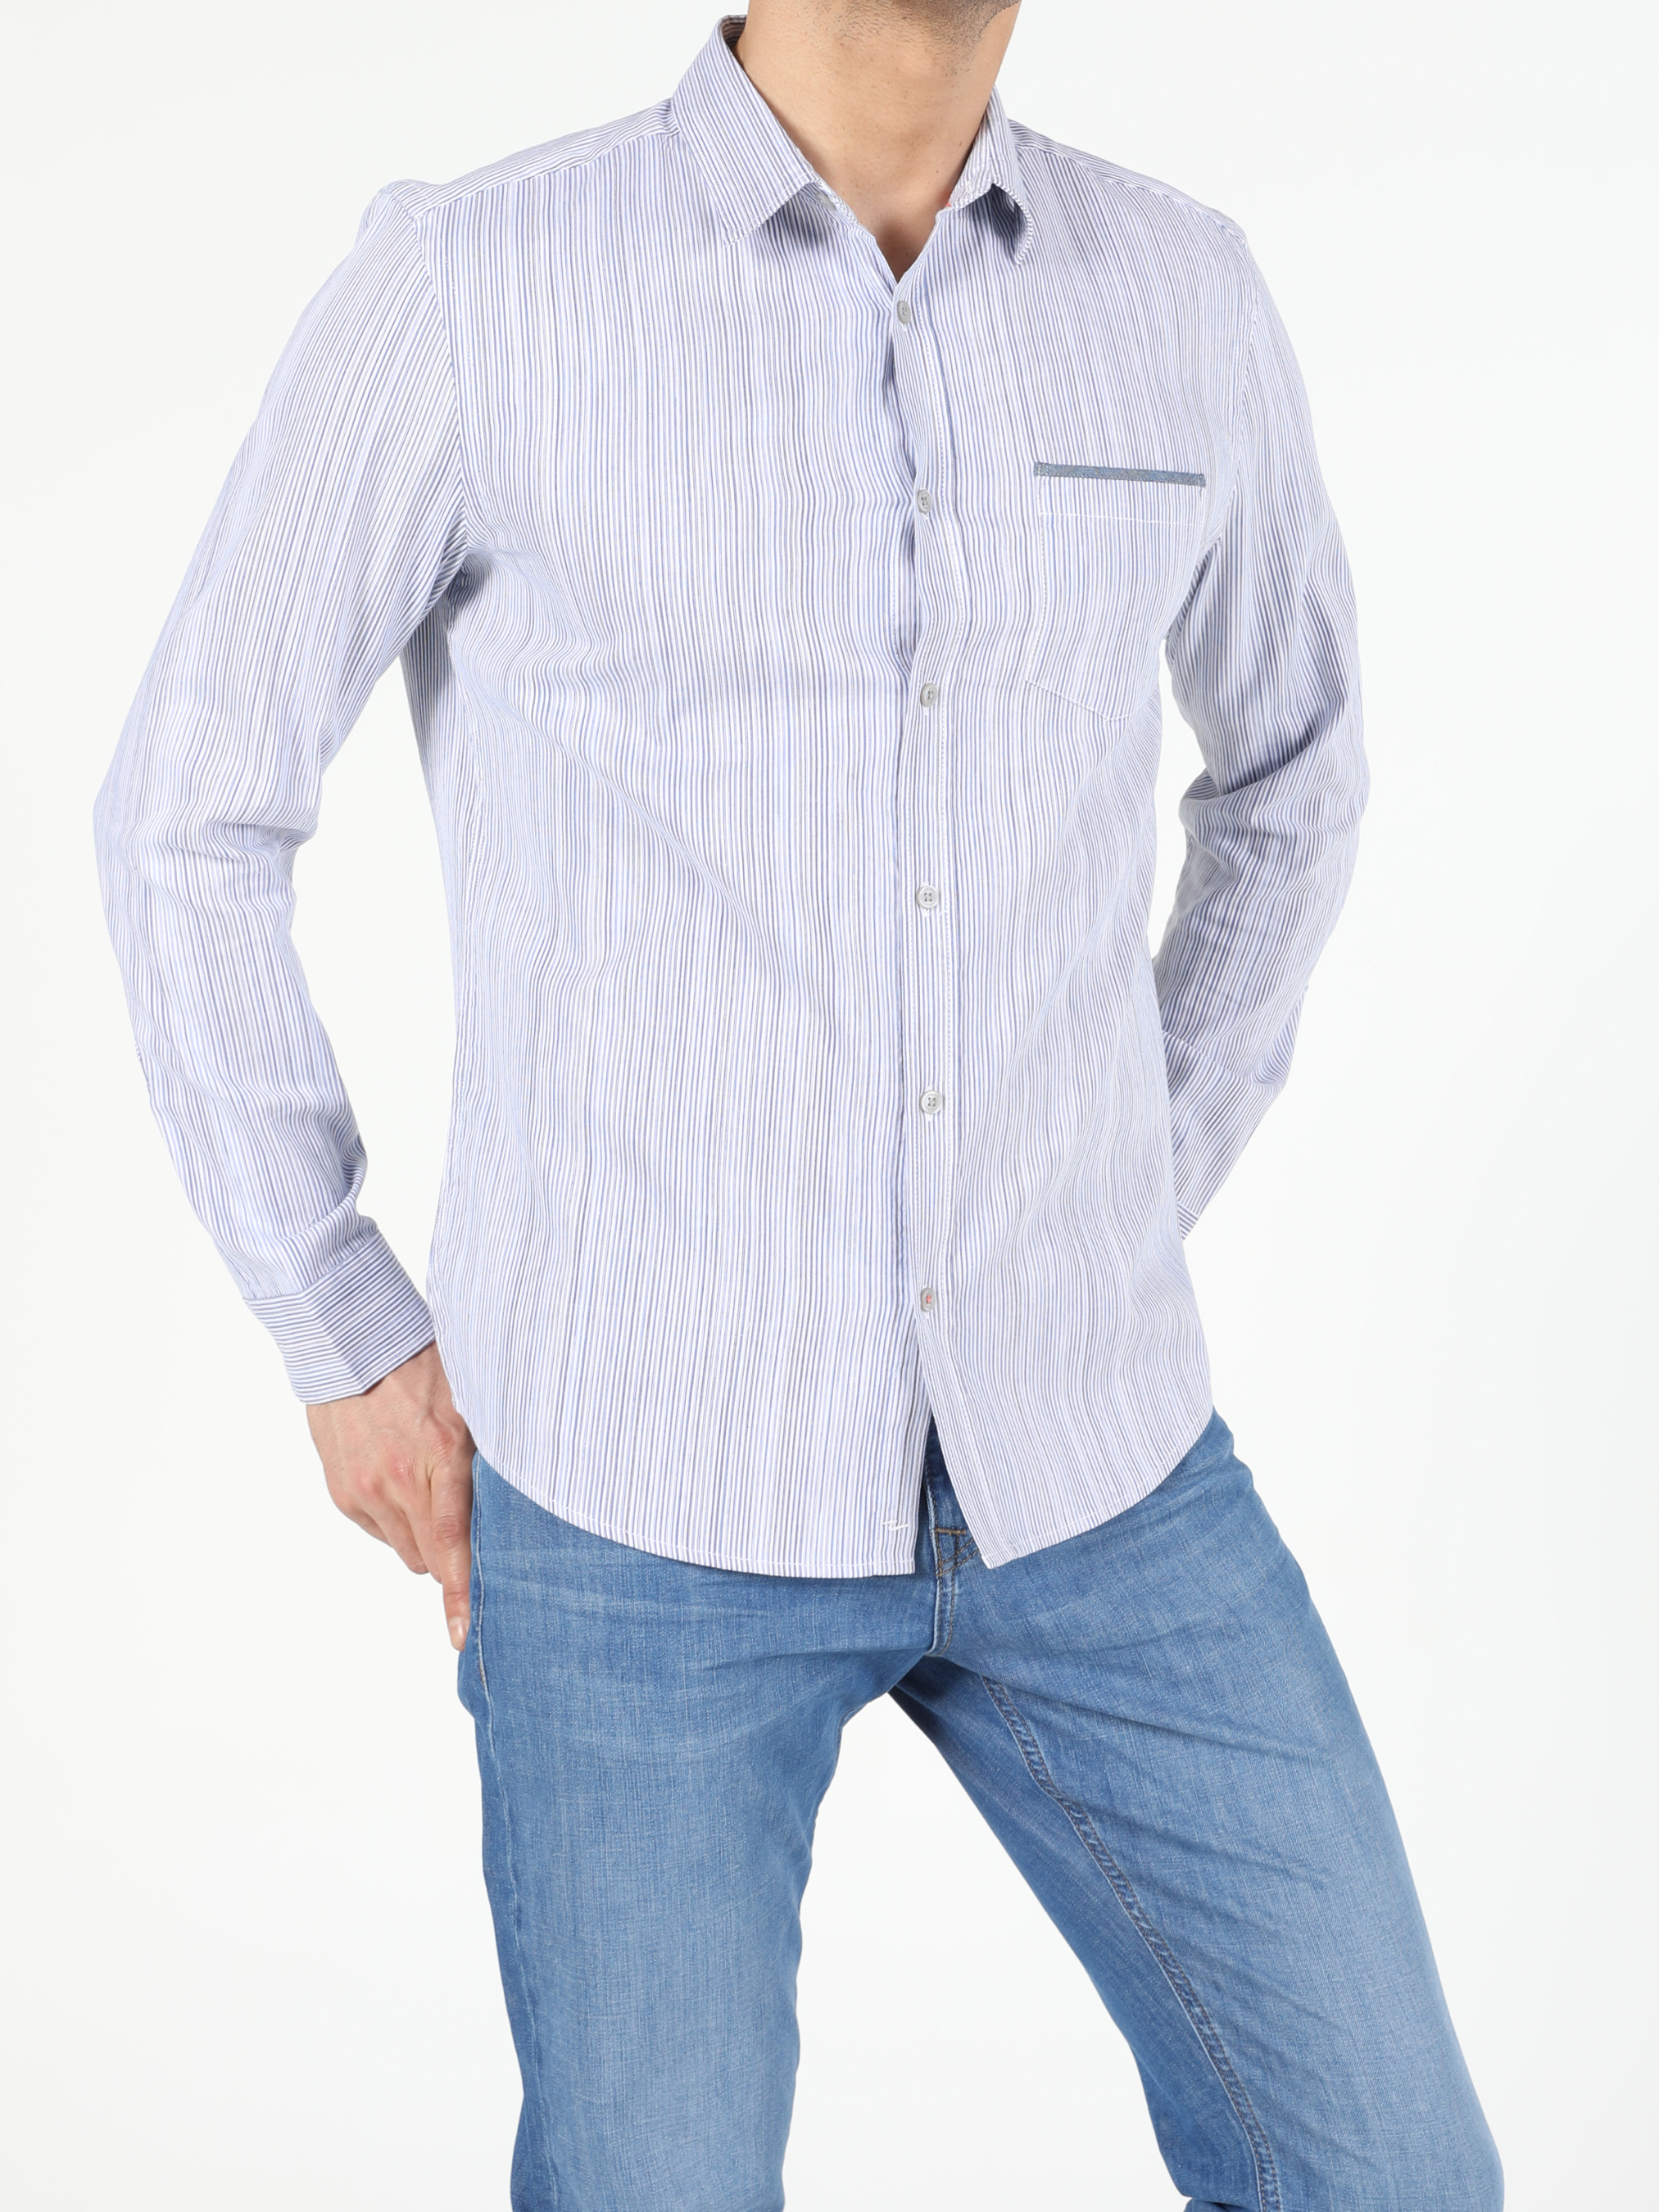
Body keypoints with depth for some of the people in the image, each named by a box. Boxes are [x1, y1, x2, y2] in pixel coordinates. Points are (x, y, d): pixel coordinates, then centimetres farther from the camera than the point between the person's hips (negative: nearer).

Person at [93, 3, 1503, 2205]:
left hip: (1080, 1458, 4)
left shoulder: (1178, 294, 1)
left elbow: (1290, 756, 18)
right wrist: (351, 1350, 0)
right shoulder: (465, 282, -11)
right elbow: (194, 814, -1)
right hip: (644, 1477, -3)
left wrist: (1136, 1220, 12)